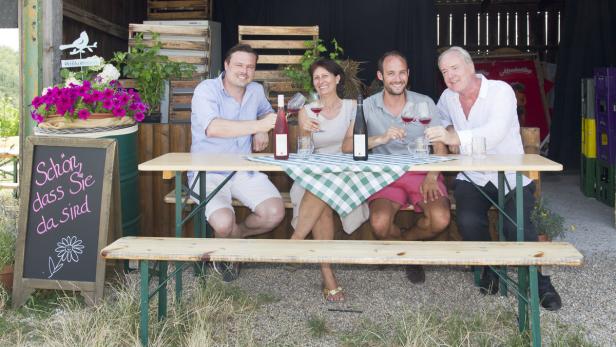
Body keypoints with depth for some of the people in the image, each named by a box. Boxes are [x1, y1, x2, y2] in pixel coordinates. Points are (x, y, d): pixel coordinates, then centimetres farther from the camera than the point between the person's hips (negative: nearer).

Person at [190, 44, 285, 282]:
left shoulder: (256, 90, 9)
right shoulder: (206, 90, -11)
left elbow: (266, 111, 32)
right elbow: (213, 128, -30)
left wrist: (262, 133, 7)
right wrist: (258, 125, -38)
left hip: (244, 171, 5)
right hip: (208, 174, -5)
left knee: (275, 213, -18)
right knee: (224, 222, -30)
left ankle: (236, 234, 14)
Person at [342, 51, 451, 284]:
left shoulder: (424, 103, 6)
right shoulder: (368, 106, 3)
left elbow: (440, 147, 3)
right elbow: (347, 146, -9)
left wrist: (432, 177, -15)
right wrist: (381, 138, -25)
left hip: (421, 172, 1)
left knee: (440, 219, -27)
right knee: (380, 223, -29)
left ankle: (406, 240, 11)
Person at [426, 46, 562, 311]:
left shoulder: (501, 91, -10)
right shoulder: (448, 98, 8)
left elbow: (495, 132, -27)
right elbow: (441, 120, 33)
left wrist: (455, 137, -41)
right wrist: (448, 131, 8)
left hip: (512, 178, -3)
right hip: (472, 178, 3)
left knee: (517, 226, -27)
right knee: (468, 221, -27)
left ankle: (540, 281, 1)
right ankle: (490, 269, 2)